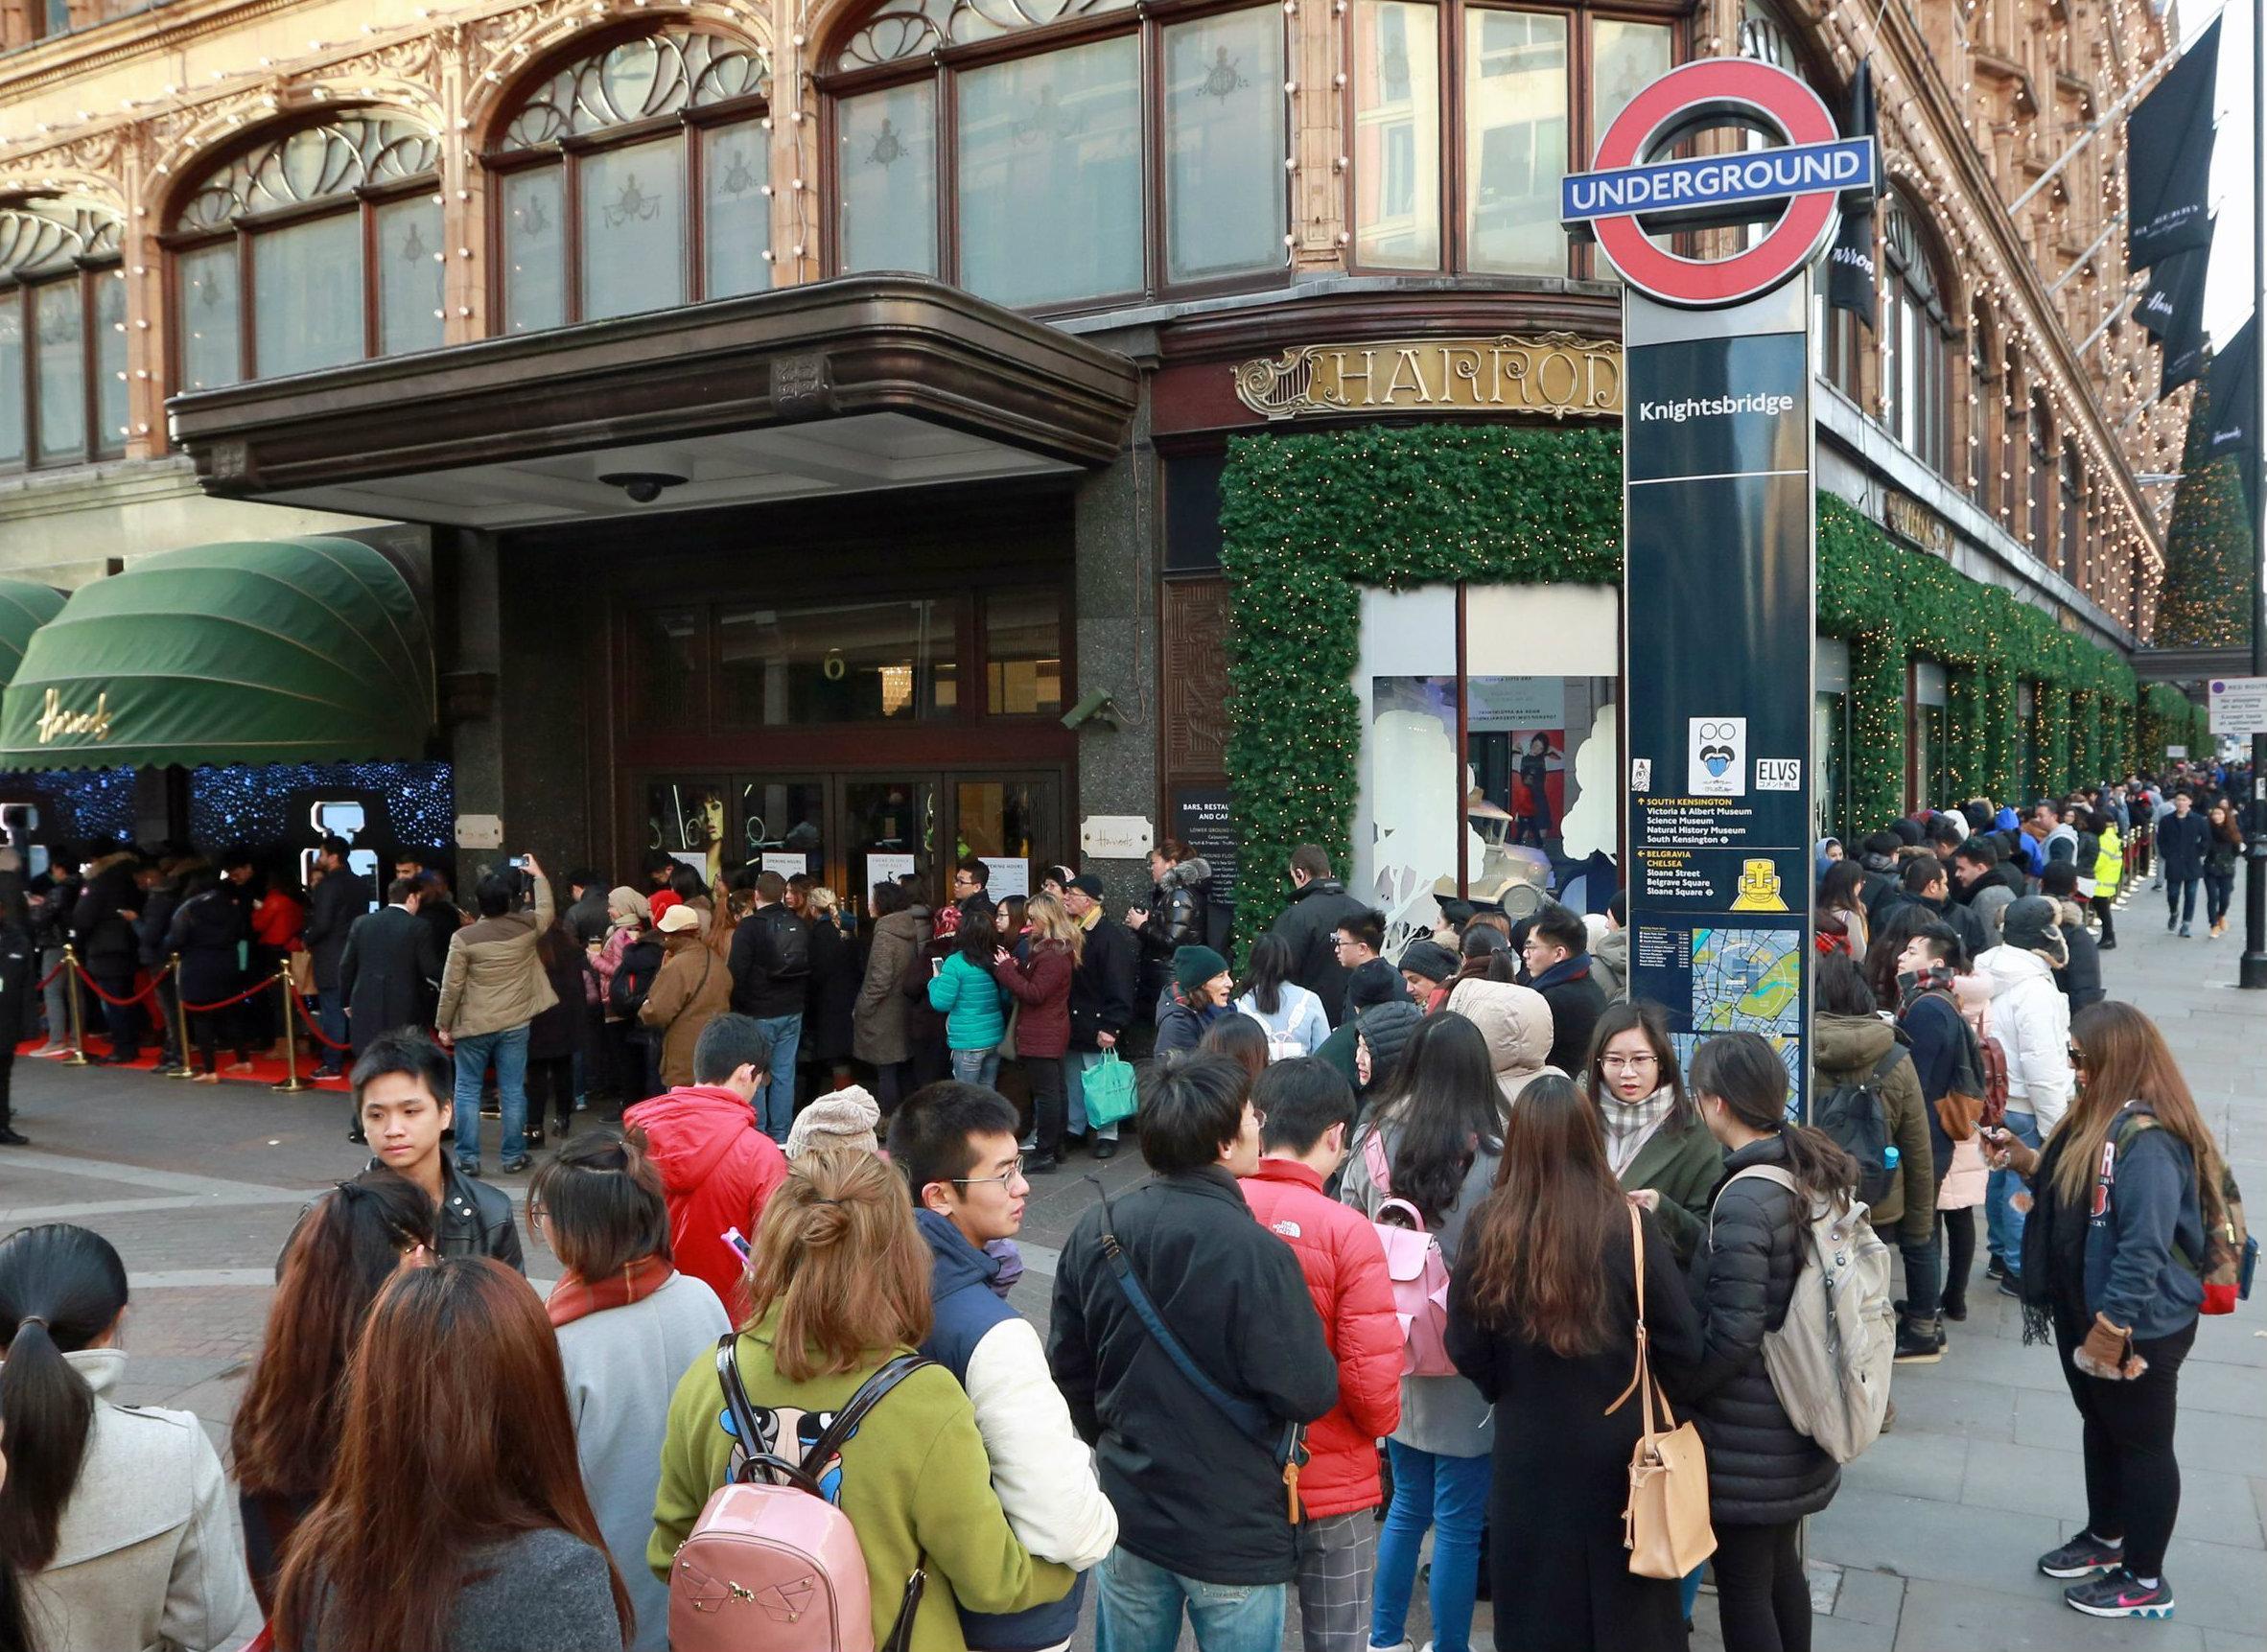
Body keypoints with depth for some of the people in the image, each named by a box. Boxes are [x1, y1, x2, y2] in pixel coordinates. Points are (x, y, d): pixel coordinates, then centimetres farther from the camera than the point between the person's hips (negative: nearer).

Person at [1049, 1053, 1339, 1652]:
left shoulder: (1095, 1231, -7)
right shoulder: (1254, 1253, -26)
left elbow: (1068, 1368, 3)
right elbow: (1309, 1395, -20)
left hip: (1129, 1511, 5)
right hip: (1235, 1534, -5)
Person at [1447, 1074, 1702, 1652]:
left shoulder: (1489, 1228, -15)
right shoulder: (1630, 1226, -17)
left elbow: (1465, 1348, -8)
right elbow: (1683, 1343, -11)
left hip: (1527, 1454, 1)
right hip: (1617, 1451, 0)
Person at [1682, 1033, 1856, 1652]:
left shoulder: (1744, 1199, -25)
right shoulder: (1816, 1174, 1)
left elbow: (1732, 1336, -25)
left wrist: (1674, 1387, -10)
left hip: (1748, 1445, -8)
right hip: (1796, 1426, 8)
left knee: (1742, 1585, 6)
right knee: (1781, 1566, 23)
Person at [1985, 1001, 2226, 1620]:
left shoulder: (2146, 1140, -28)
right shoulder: (2101, 1119, 5)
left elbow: (2145, 1246, -30)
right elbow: (2072, 1196, 18)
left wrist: (2111, 1329, -25)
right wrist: (2026, 1162, 3)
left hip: (2140, 1326, -10)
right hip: (2087, 1312, 10)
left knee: (2142, 1444, 7)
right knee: (2101, 1427, 24)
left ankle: (2145, 1581, 24)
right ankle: (2106, 1538, 43)